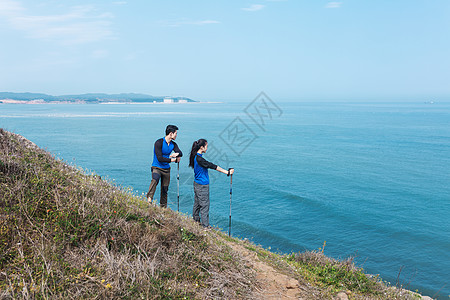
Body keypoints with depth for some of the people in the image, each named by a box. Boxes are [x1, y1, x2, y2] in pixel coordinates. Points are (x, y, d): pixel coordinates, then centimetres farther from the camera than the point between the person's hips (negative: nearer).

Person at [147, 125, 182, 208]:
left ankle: (163, 208, 22)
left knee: (165, 189, 9)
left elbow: (180, 153, -8)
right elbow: (160, 158, -20)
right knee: (155, 180, -36)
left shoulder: (173, 144, 6)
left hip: (166, 169, 6)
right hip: (157, 167, -6)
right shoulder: (159, 143, -15)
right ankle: (149, 198, -42)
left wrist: (176, 154, -30)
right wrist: (172, 160, -13)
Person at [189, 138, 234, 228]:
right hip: (202, 185, -10)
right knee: (204, 205, 1)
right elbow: (212, 166, -25)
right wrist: (227, 172, -22)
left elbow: (208, 165, 14)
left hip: (197, 183, 10)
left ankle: (196, 220, 35)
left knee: (197, 203, 21)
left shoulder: (196, 156, 5)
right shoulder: (199, 159, -25)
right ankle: (205, 226, 10)